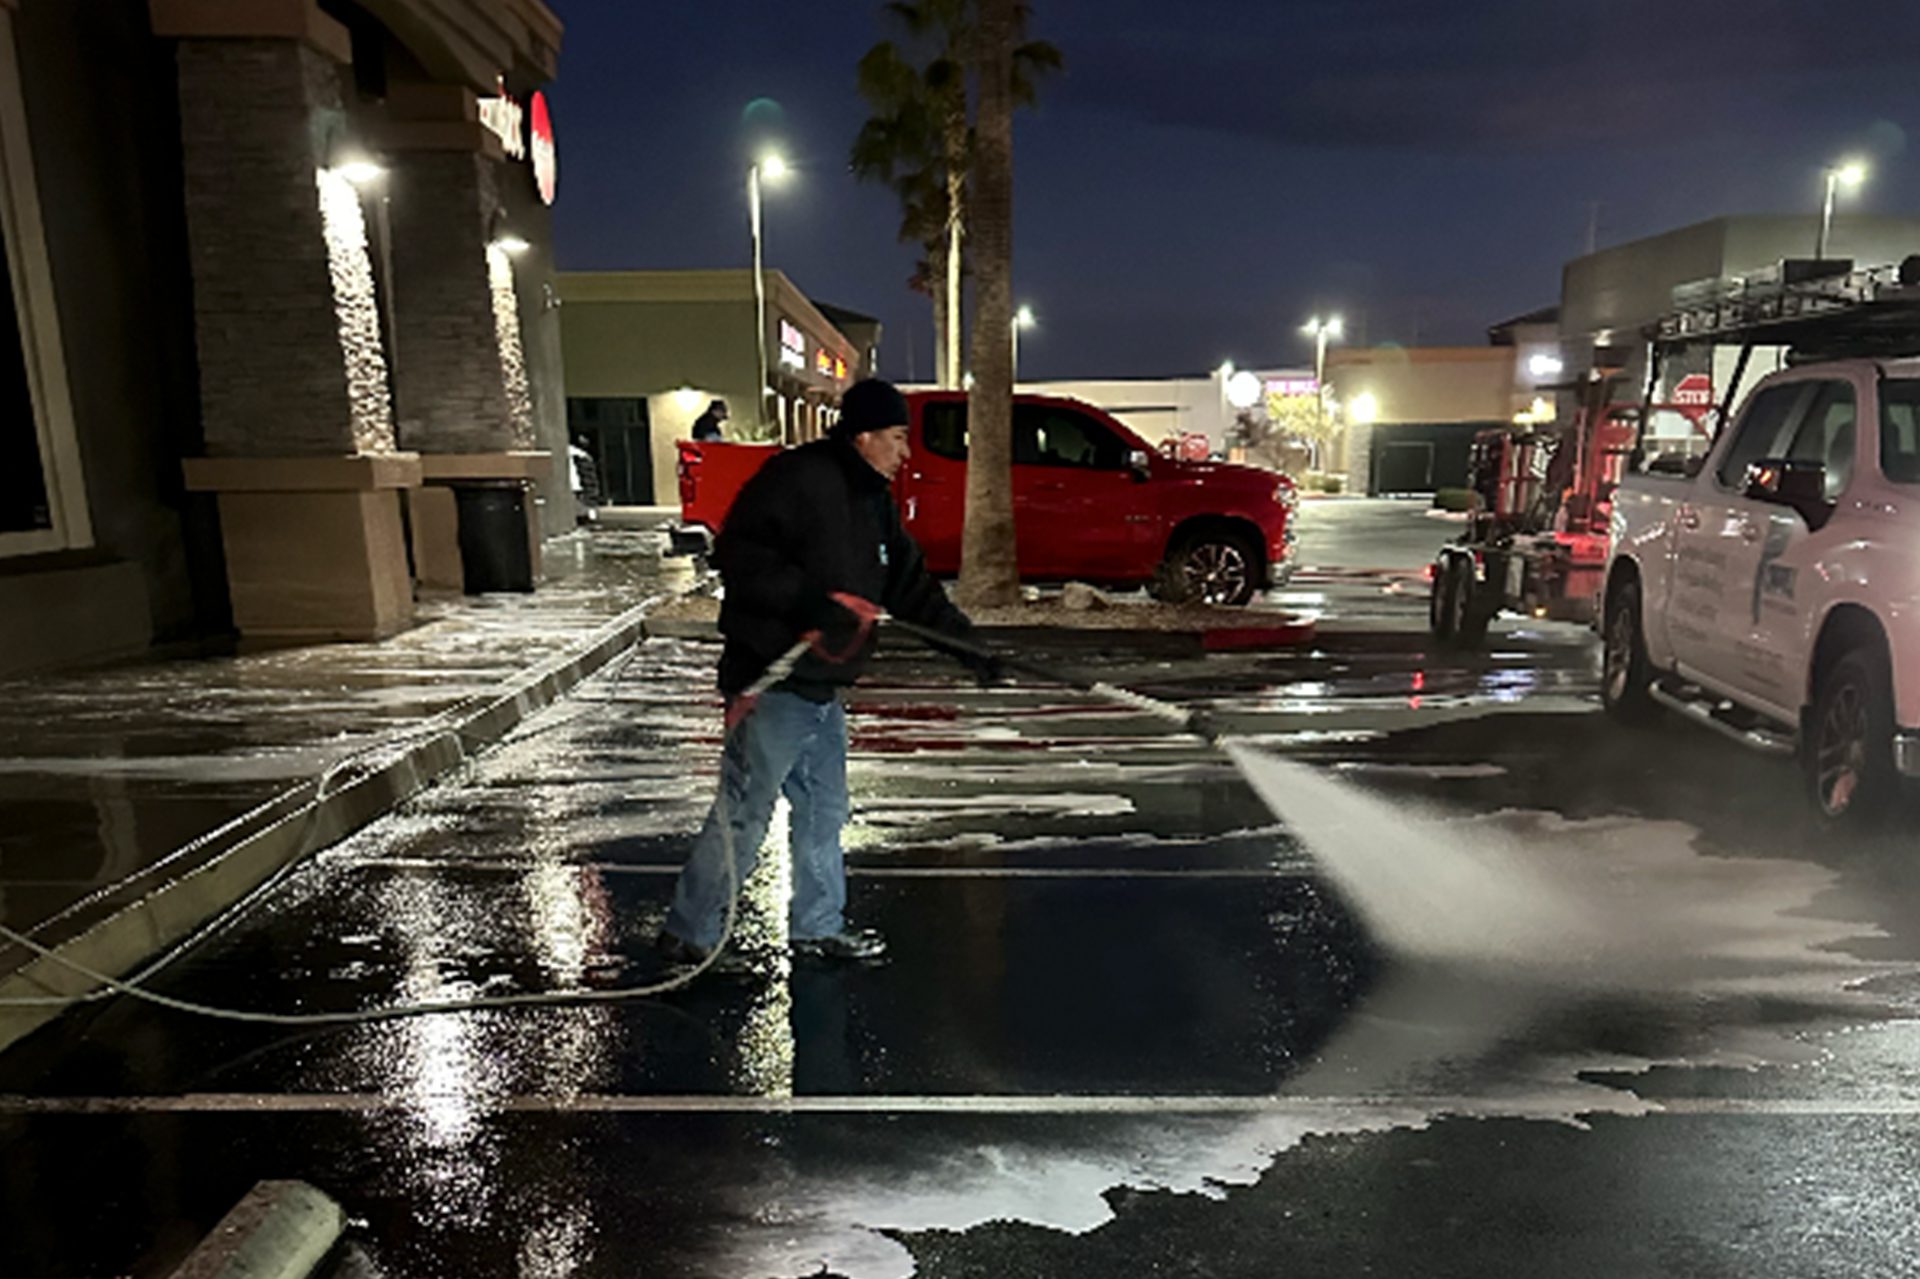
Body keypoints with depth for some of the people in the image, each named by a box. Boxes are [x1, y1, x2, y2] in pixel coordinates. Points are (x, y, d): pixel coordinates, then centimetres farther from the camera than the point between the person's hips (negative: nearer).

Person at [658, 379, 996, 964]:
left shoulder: (873, 500, 15)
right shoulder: (796, 478, -14)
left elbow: (911, 583, 18)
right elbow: (737, 554, -21)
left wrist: (965, 645, 14)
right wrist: (812, 599, -28)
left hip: (823, 689, 9)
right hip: (769, 686, -9)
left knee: (825, 812, 17)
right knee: (742, 818, -2)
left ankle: (818, 925, 32)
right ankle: (688, 935, 15)